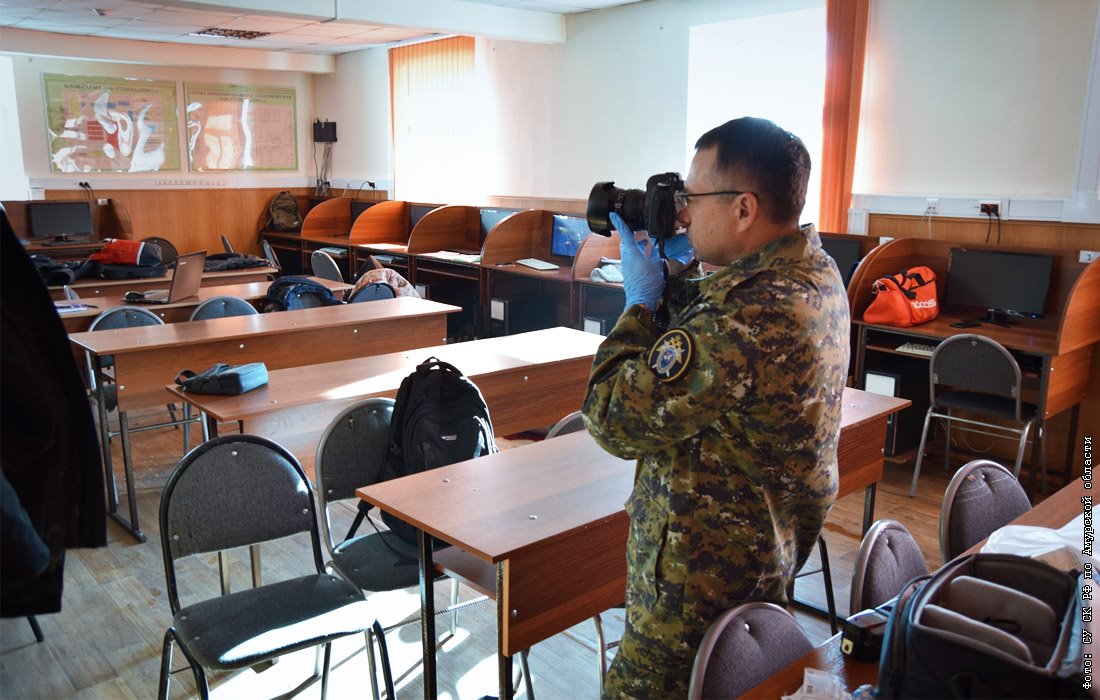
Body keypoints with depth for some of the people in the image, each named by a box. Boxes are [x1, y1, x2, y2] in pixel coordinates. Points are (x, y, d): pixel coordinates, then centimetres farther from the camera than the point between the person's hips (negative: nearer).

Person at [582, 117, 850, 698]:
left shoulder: (748, 318, -34)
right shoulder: (815, 272, 0)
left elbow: (615, 420, -27)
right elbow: (704, 342, 14)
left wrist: (640, 300, -16)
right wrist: (678, 267, 1)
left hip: (704, 576, -10)